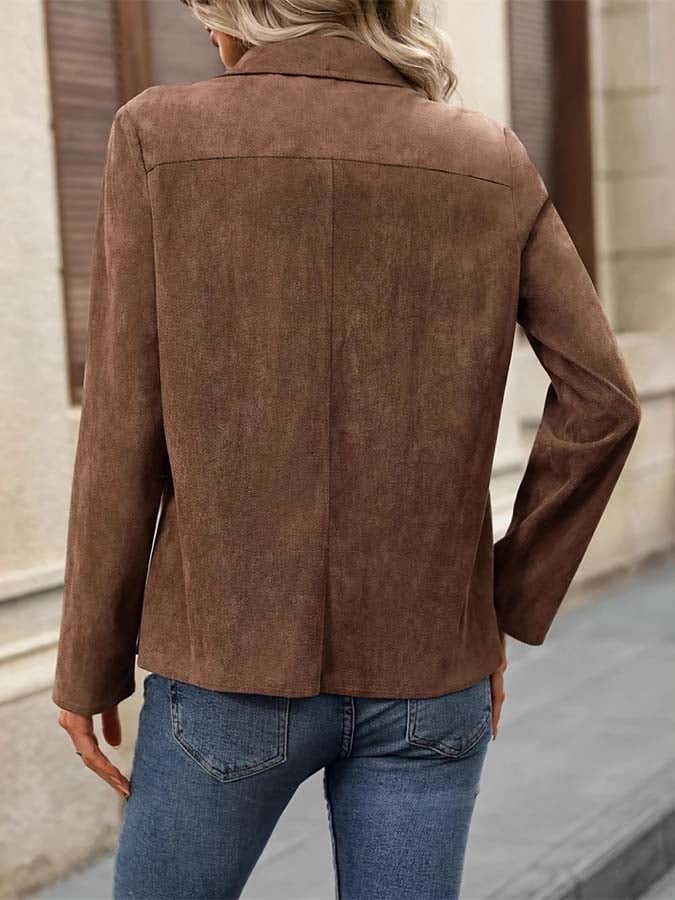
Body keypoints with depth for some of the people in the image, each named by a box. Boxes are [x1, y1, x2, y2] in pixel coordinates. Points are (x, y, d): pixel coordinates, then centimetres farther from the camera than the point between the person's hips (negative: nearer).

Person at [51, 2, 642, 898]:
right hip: (425, 671, 2)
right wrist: (509, 609, 7)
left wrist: (89, 666, 2)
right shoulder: (492, 161, 0)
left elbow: (126, 427, -8)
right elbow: (600, 402, -4)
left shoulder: (162, 137, -7)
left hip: (233, 659, -2)